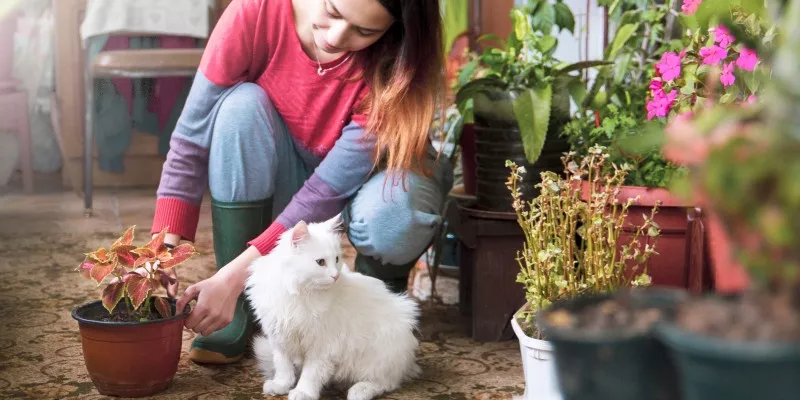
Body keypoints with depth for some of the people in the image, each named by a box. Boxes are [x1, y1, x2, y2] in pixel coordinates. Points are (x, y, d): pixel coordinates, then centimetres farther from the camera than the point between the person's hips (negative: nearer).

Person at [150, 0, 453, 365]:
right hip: (276, 186, 2)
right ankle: (238, 311, -18)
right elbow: (192, 138, -25)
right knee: (241, 105, -29)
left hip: (360, 181, -2)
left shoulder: (395, 60, -29)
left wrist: (237, 273, -38)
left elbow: (333, 185, -32)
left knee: (388, 211, -37)